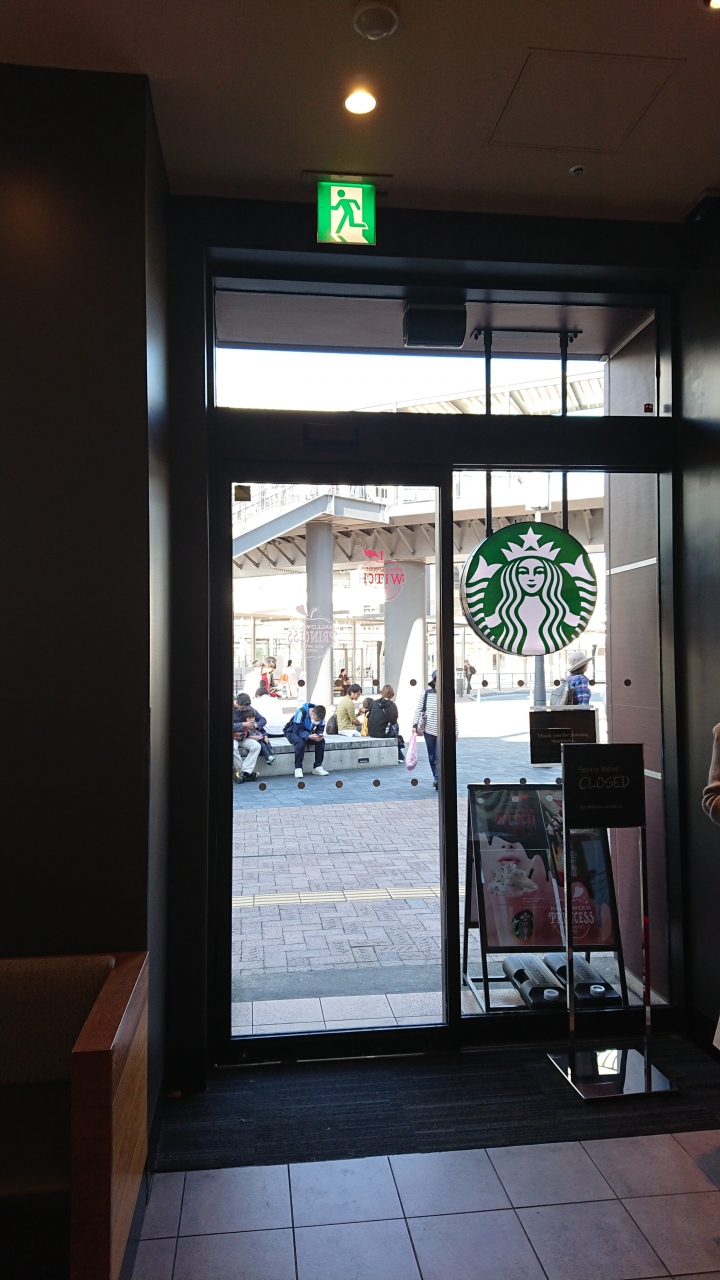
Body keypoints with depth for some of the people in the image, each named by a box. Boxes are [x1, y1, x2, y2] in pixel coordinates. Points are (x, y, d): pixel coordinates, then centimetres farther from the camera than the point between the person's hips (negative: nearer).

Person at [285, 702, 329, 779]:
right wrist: (309, 736, -45)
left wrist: (319, 735, -30)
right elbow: (297, 730, -31)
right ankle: (298, 768, -27)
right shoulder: (301, 712, -33)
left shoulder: (320, 715, -17)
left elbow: (320, 729, -6)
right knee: (300, 742, -37)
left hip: (307, 733, 5)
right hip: (293, 732, -5)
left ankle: (318, 766, -11)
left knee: (321, 741, -22)